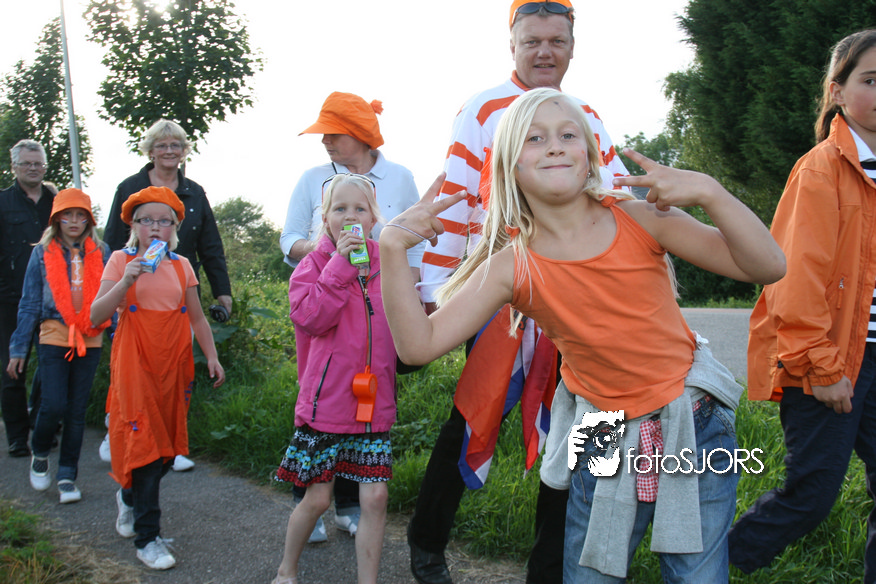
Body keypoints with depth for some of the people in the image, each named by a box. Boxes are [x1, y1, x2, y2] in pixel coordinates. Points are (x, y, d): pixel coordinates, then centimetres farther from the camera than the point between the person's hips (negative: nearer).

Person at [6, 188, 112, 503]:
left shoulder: (101, 253, 5)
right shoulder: (43, 253, 4)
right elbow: (29, 304, 6)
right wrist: (18, 350, 5)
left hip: (90, 339, 1)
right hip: (55, 337, -1)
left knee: (77, 410, 4)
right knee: (53, 406, -8)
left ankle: (67, 476, 15)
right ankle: (40, 454, 23)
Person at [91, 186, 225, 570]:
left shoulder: (181, 266, 8)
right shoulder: (121, 261, 0)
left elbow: (197, 318, 14)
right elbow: (96, 315, -9)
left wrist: (212, 357, 6)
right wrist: (126, 281, -21)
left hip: (175, 364, 4)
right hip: (135, 364, -3)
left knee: (167, 441, 7)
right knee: (143, 441, -5)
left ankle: (129, 497, 37)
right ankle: (148, 537, 3)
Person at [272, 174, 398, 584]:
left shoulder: (386, 264, 8)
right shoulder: (314, 265, -1)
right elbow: (309, 318, -19)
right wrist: (340, 266, -20)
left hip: (374, 403, 3)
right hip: (325, 401, -3)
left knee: (375, 497, 1)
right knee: (317, 498, 6)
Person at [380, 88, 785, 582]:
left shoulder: (640, 218, -9)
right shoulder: (510, 267, -9)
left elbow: (768, 267, -10)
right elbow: (419, 345, -14)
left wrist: (709, 192, -24)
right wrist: (393, 251, -22)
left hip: (694, 427, 0)